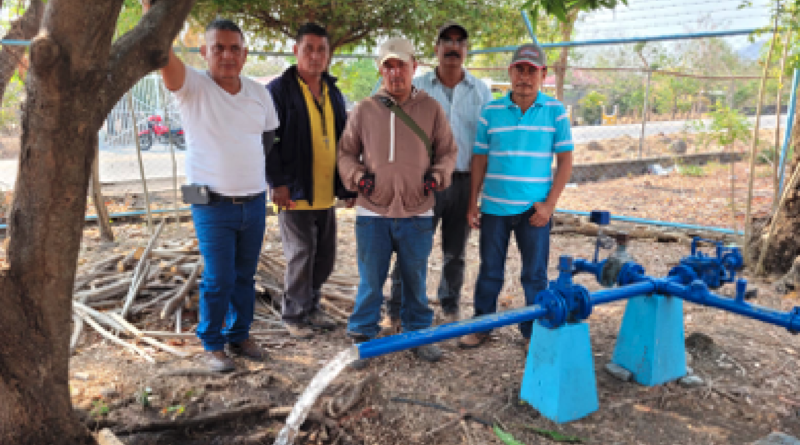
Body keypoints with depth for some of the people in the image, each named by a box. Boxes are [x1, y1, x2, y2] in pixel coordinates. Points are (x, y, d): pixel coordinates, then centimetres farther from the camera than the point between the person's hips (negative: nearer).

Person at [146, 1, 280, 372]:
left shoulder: (259, 93, 7)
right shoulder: (192, 86, -7)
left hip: (255, 202, 5)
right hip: (213, 205, -4)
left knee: (245, 276, 14)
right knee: (218, 279, -1)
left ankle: (239, 335, 31)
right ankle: (212, 345, 18)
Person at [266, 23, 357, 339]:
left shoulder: (333, 93, 15)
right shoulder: (280, 89, -6)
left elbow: (343, 141, 18)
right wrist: (277, 182, -16)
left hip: (327, 193, 7)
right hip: (295, 192, -6)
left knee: (325, 256, 13)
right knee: (301, 256, 0)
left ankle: (311, 307, 31)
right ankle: (294, 315, 17)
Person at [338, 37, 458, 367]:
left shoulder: (431, 108, 6)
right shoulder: (364, 110, 4)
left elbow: (448, 151, 13)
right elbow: (346, 152, 11)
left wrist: (437, 175, -3)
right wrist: (357, 176, -6)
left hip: (417, 213, 1)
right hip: (372, 211, 0)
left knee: (415, 278, 12)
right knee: (370, 280, 8)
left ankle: (419, 333, 30)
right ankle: (362, 335, 24)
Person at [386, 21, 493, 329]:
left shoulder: (481, 91, 10)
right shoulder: (417, 87, 5)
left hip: (463, 182, 2)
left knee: (456, 252, 13)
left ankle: (450, 308, 29)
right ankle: (398, 312, 12)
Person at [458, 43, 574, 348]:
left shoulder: (555, 111, 0)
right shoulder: (491, 111, 3)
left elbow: (565, 160, 0)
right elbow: (480, 159, 6)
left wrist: (549, 204, -7)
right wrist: (472, 203, 3)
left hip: (534, 209, -1)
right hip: (494, 207, 1)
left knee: (535, 274, 8)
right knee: (489, 271, 12)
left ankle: (533, 332, 23)